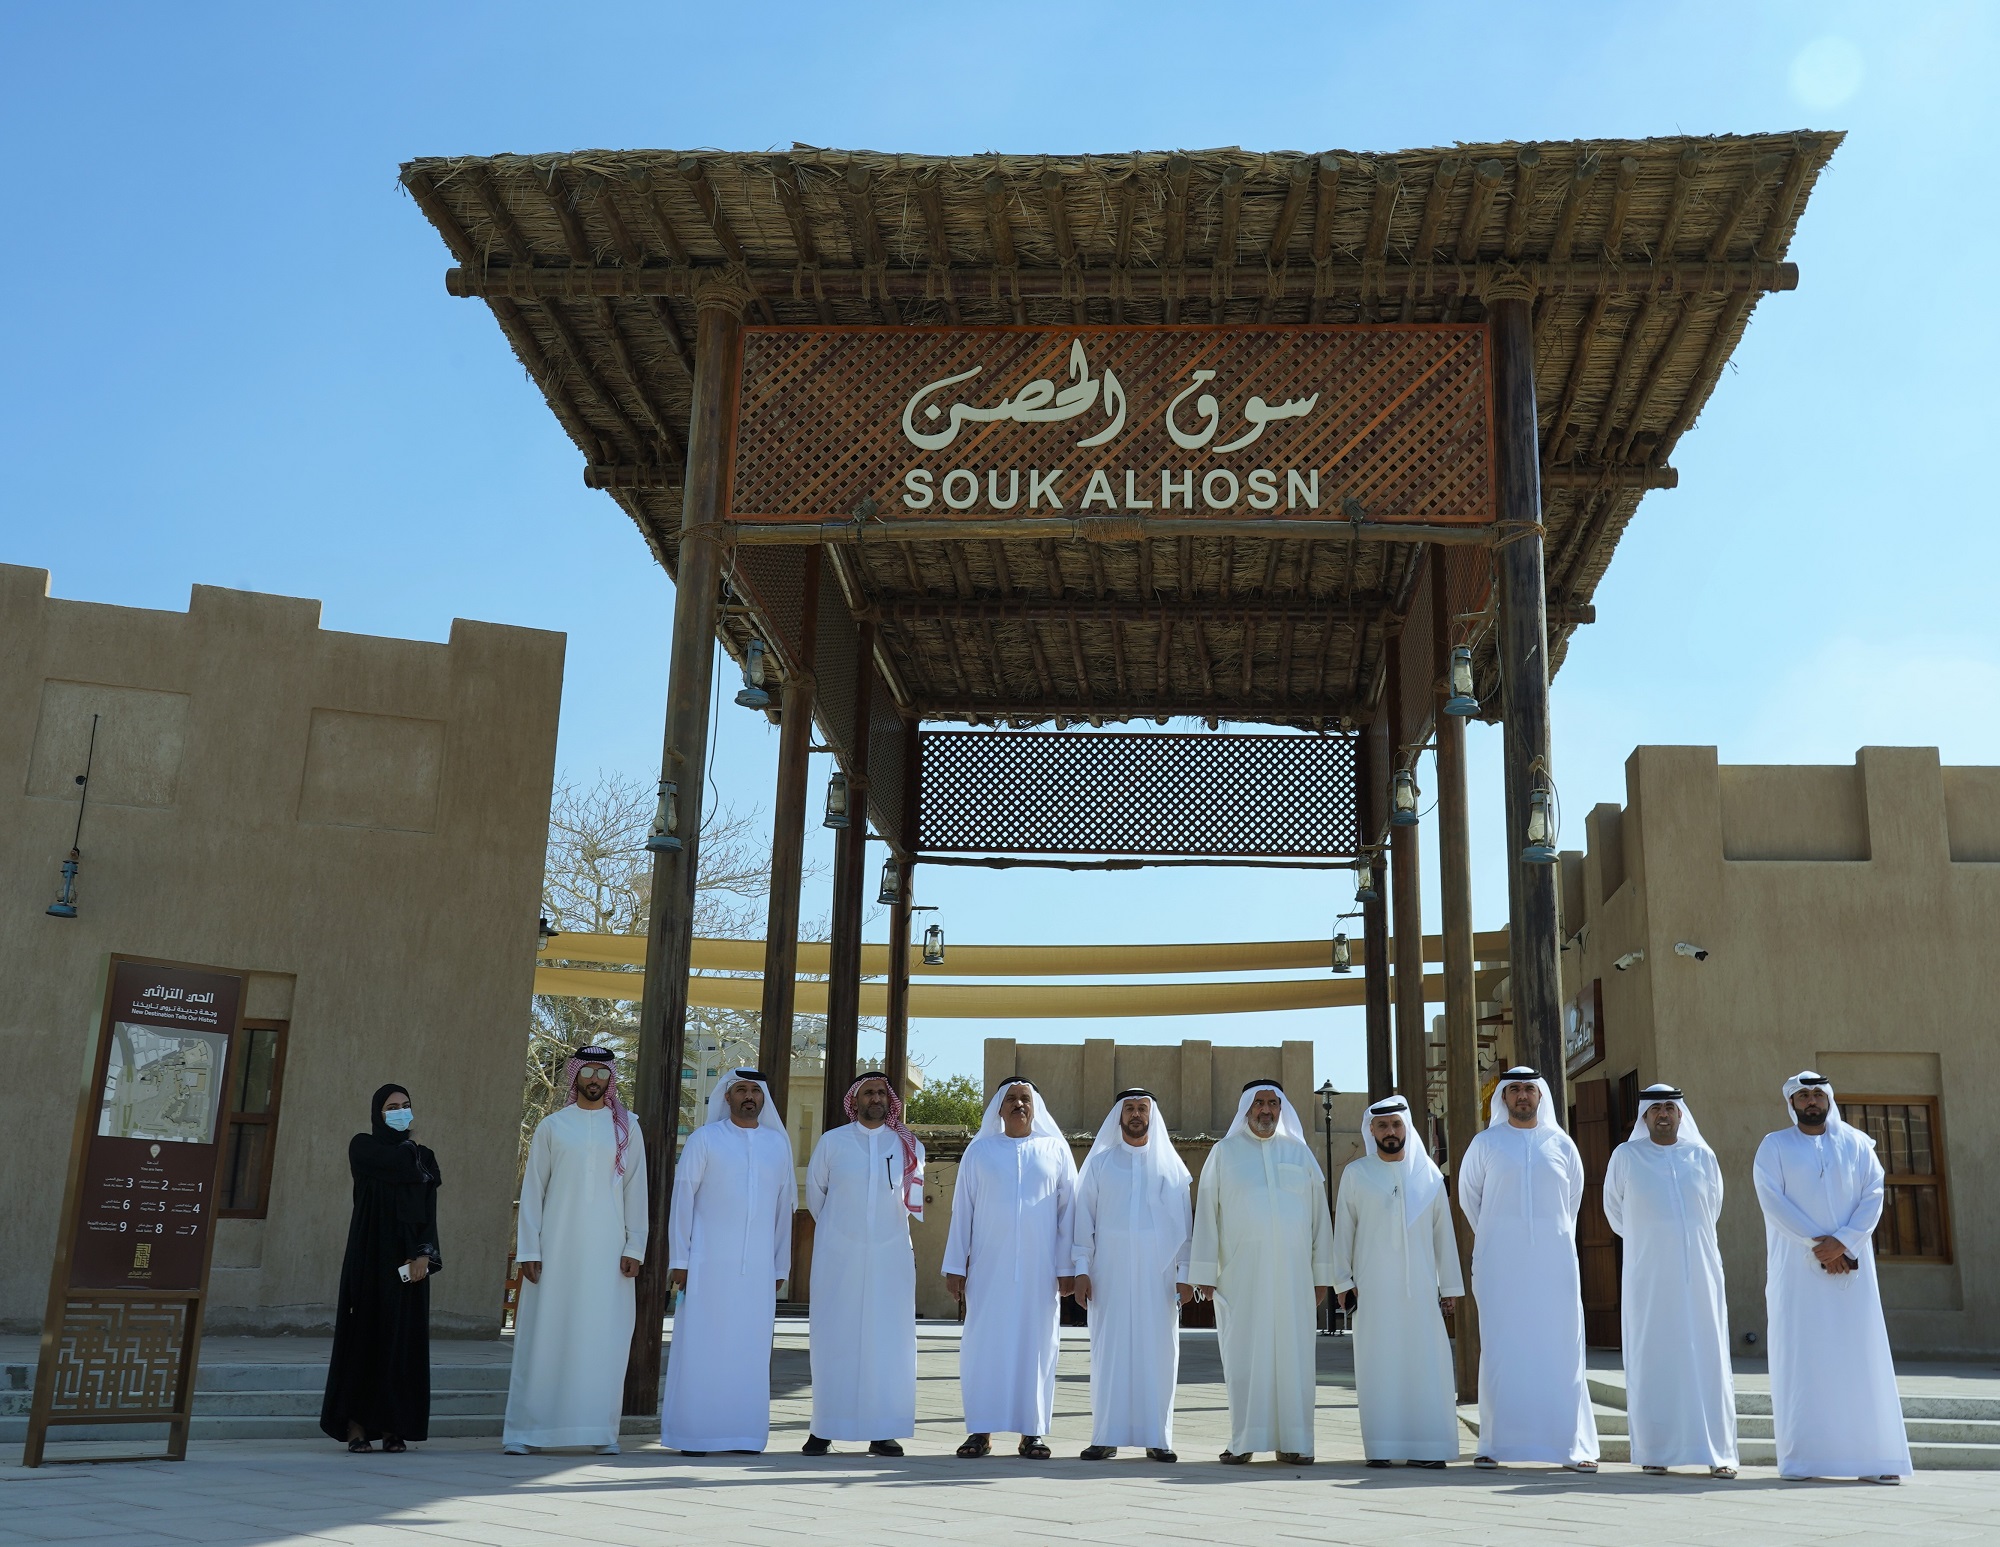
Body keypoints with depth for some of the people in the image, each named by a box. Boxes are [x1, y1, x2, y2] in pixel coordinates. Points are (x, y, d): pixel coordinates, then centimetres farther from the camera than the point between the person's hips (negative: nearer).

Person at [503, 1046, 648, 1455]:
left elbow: (636, 1190, 7)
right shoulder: (551, 1126, 6)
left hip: (607, 1251, 1)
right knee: (543, 1334, 0)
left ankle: (601, 1430, 6)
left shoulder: (626, 1129, 8)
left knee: (604, 1338, 0)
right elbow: (532, 1190, 5)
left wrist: (634, 1247, -1)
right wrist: (528, 1250, -2)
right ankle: (524, 1430, 5)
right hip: (556, 1248, 0)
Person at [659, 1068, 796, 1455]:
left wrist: (780, 1266, 10)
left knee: (751, 1348, 3)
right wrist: (678, 1260, -4)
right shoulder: (704, 1139, 3)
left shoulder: (778, 1144, 11)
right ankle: (692, 1434, 4)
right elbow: (682, 1198, 1)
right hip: (708, 1262, -2)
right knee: (701, 1345, -2)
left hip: (758, 1267, 3)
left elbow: (784, 1207, 12)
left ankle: (744, 1433, 10)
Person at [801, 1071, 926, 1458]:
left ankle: (882, 1431, 3)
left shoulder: (908, 1145, 5)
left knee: (888, 1339, -2)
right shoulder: (832, 1142, 2)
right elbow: (814, 1190, 14)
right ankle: (825, 1429, 6)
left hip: (890, 1255, 1)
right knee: (834, 1339, -1)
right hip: (838, 1256, -1)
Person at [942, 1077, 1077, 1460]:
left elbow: (1068, 1211, 5)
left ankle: (1031, 1432, 10)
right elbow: (962, 1210, 6)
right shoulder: (979, 1151, 7)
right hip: (989, 1267, 0)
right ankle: (981, 1431, 5)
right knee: (984, 1342, -1)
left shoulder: (1055, 1150, 7)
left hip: (1039, 1269, 0)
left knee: (1035, 1343, 2)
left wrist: (1066, 1267, -1)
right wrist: (955, 1266, 1)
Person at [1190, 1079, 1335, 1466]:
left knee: (1293, 1354, 1)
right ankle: (1243, 1443, 6)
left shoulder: (1300, 1152, 11)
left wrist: (1322, 1274, 4)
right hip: (1241, 1271, -1)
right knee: (1243, 1355, 0)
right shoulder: (1225, 1152, 6)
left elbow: (1319, 1214, 10)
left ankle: (1292, 1442, 7)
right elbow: (1206, 1212, 3)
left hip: (1292, 1273, 1)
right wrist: (1205, 1273, -3)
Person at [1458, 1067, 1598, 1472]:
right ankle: (1494, 1446, 1)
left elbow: (1573, 1197, 20)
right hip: (1500, 1266, -1)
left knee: (1560, 1351, -1)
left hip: (1553, 1261, 1)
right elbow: (1468, 1196, 14)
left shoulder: (1561, 1144, 8)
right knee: (1500, 1351, -2)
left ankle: (1573, 1445, 3)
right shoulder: (1485, 1144, 5)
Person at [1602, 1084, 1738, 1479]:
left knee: (1708, 1361, -2)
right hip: (1648, 1277, -1)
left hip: (1699, 1274, 1)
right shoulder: (1625, 1157, 2)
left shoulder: (1702, 1157, 7)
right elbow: (1614, 1210, 15)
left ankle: (1717, 1452, 2)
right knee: (1651, 1362, -1)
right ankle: (1654, 1452, 5)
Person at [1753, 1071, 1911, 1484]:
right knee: (1799, 1357, -3)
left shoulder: (1856, 1144, 10)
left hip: (1850, 1264, 2)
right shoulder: (1774, 1147, 5)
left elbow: (1873, 1195, 0)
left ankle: (1873, 1457, -1)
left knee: (1860, 1356, -2)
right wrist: (1817, 1244, -14)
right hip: (1796, 1268, -1)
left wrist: (1843, 1242, -13)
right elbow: (1772, 1201, -6)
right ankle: (1799, 1458, -2)